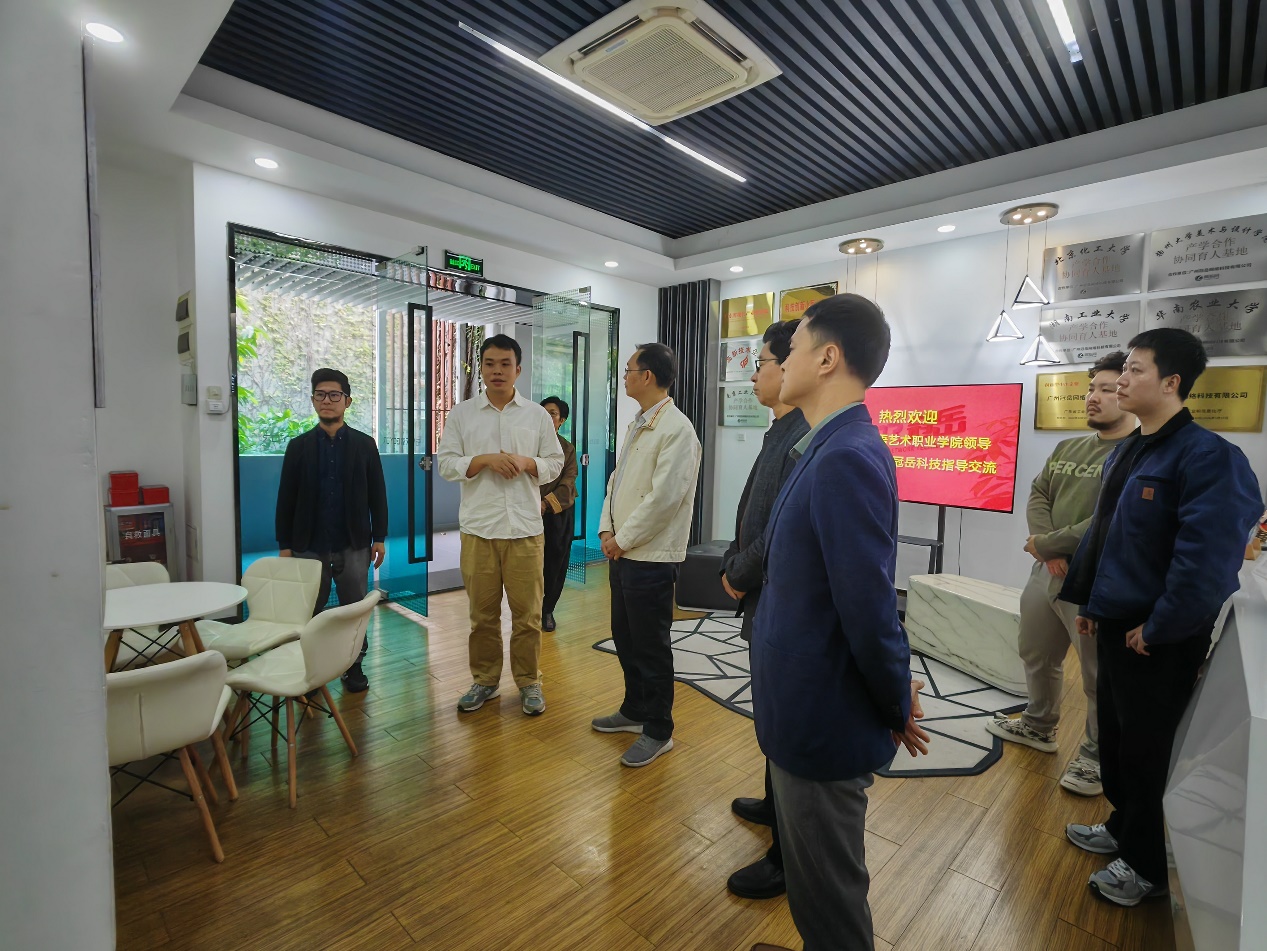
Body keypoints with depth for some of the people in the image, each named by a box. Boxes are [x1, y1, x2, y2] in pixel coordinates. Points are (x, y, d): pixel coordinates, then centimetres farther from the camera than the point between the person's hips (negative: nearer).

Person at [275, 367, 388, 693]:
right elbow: (286, 499, 4)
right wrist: (284, 545, 1)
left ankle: (354, 667, 22)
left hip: (354, 546, 0)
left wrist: (379, 538, -1)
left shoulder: (365, 444, 2)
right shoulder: (299, 446, 3)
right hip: (309, 547, 1)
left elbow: (377, 494, 2)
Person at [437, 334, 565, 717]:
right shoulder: (461, 414, 6)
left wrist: (526, 462, -12)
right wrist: (485, 459, -14)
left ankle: (529, 682, 21)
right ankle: (485, 680, 27)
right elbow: (446, 465, 1)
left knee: (527, 612, 5)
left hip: (525, 527, 0)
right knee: (482, 612, 10)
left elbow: (555, 464, 7)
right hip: (478, 527, 1)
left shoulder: (538, 415, 6)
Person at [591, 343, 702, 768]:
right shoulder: (635, 425, 13)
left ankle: (658, 730, 23)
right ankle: (635, 711, 39)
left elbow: (665, 497, -22)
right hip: (622, 552, 9)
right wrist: (607, 528, 2)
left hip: (651, 557, -9)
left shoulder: (676, 429, -16)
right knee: (625, 637, 20)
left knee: (651, 647, 4)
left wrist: (623, 539, -14)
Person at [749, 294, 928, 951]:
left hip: (824, 721, -8)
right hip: (807, 711, 9)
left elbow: (870, 606, -25)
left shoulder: (848, 456, -26)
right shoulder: (829, 448, 5)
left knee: (828, 895, 16)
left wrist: (897, 709, -9)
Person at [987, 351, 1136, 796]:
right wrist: (1050, 551, -11)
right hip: (1047, 573, 8)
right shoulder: (1067, 448, 11)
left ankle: (1098, 755, 29)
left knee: (1102, 677, 7)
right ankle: (1039, 726, 43)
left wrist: (1045, 544, -13)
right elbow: (1037, 495, 6)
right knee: (1037, 658, 22)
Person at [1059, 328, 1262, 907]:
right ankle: (1124, 827, 42)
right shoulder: (1124, 452, 8)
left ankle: (1145, 865, 31)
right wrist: (1086, 601, 15)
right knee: (1114, 735, 21)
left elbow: (1208, 561, -25)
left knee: (1145, 749, 9)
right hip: (1113, 624, 8)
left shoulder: (1206, 457, -19)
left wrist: (1157, 629, -18)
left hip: (1158, 640, -8)